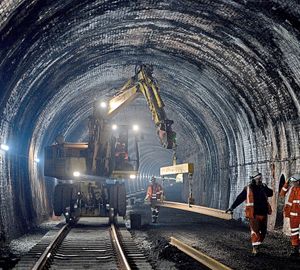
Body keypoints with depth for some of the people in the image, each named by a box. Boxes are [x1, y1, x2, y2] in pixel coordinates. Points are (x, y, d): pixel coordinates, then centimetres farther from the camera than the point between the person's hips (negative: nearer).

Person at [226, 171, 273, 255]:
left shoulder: (263, 187, 9)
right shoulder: (248, 189, -3)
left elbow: (270, 194, -4)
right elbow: (239, 199, -2)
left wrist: (265, 188, -22)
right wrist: (232, 207, -5)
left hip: (263, 213, 5)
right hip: (254, 214, -5)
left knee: (263, 231, 11)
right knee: (255, 231, -11)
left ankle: (257, 245, 27)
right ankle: (255, 248, -8)